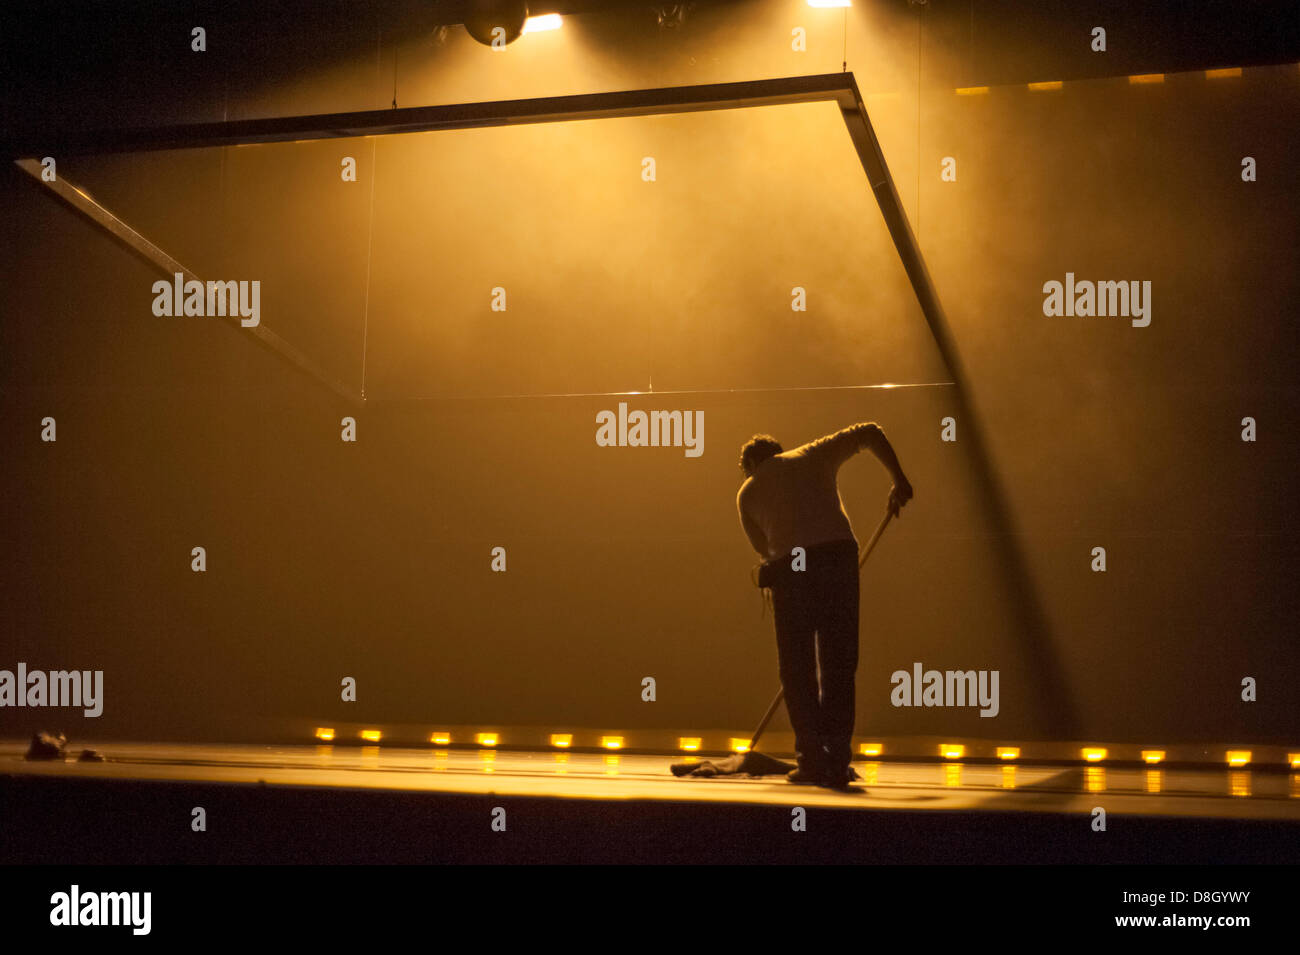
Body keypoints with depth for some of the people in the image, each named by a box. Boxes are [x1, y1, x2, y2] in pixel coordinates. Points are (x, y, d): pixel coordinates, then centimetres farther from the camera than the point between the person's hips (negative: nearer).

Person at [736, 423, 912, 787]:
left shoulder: (747, 492, 22)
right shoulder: (814, 455, 22)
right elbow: (870, 432, 17)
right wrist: (899, 480, 21)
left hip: (789, 570, -1)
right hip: (840, 556, 1)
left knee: (797, 670, 9)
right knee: (839, 666, 10)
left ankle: (813, 760, 3)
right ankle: (838, 760, 9)